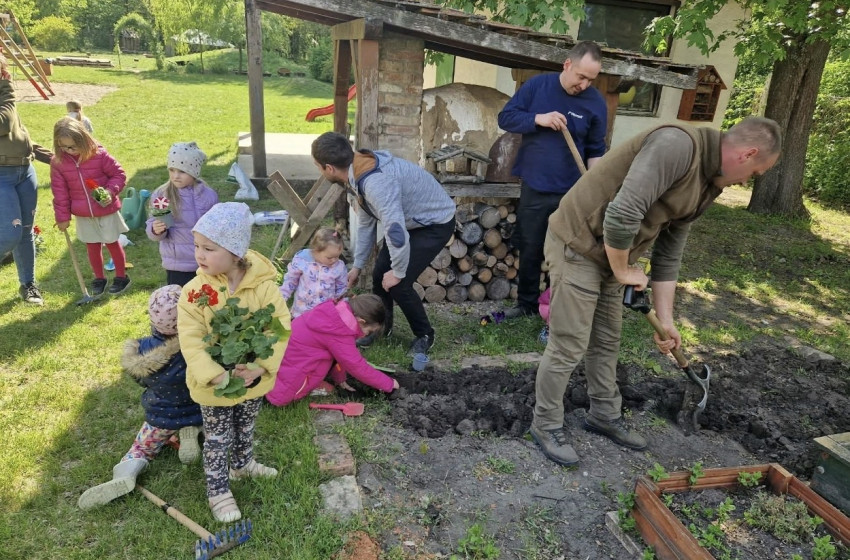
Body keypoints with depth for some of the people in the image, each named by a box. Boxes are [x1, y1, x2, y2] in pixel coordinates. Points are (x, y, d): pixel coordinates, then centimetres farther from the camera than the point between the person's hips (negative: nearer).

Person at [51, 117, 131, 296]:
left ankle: (121, 276, 26)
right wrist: (62, 217, 0)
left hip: (107, 211, -3)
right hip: (83, 215, 3)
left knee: (112, 243, 11)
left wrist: (111, 191, -23)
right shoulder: (58, 162, -7)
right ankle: (99, 279, 29)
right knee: (92, 247, 12)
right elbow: (60, 192, -1)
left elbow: (119, 174, -6)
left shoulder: (99, 155, -16)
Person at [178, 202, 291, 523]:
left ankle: (243, 463, 55)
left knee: (245, 428, 28)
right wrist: (216, 376, -31)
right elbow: (190, 340, -21)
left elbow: (281, 327, -19)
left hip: (254, 379, 2)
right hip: (214, 385, -2)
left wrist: (261, 367, -29)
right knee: (218, 439, 16)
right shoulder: (194, 291, -20)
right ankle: (218, 490, 37)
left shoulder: (263, 286, -19)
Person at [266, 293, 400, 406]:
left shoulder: (338, 312, -2)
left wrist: (340, 379, 16)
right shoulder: (338, 334, -26)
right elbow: (357, 366, -17)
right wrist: (388, 384, -7)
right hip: (289, 365, -9)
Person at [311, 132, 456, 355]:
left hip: (436, 223, -9)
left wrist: (398, 272, -24)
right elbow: (366, 222, 8)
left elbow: (396, 232, -41)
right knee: (380, 274, 7)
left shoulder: (376, 183, -37)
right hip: (410, 220, 9)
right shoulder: (359, 172, -5)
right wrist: (357, 265, 13)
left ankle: (424, 335, 13)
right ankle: (380, 326, 31)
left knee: (397, 284, -12)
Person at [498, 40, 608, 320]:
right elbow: (505, 117, -3)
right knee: (530, 250, 13)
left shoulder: (596, 102, -4)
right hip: (533, 189, 1)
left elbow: (595, 150, 3)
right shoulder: (537, 85, -4)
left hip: (571, 193, -1)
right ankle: (526, 303, 30)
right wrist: (538, 119, -19)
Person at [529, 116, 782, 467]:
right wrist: (623, 271, -16)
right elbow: (623, 213, -31)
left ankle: (604, 416, 37)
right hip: (578, 244, -9)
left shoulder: (705, 186, 10)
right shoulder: (677, 144, -21)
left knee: (607, 341, 19)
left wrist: (665, 319, 15)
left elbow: (668, 256, 14)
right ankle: (546, 425, 16)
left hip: (611, 254, 10)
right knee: (568, 346, -2)